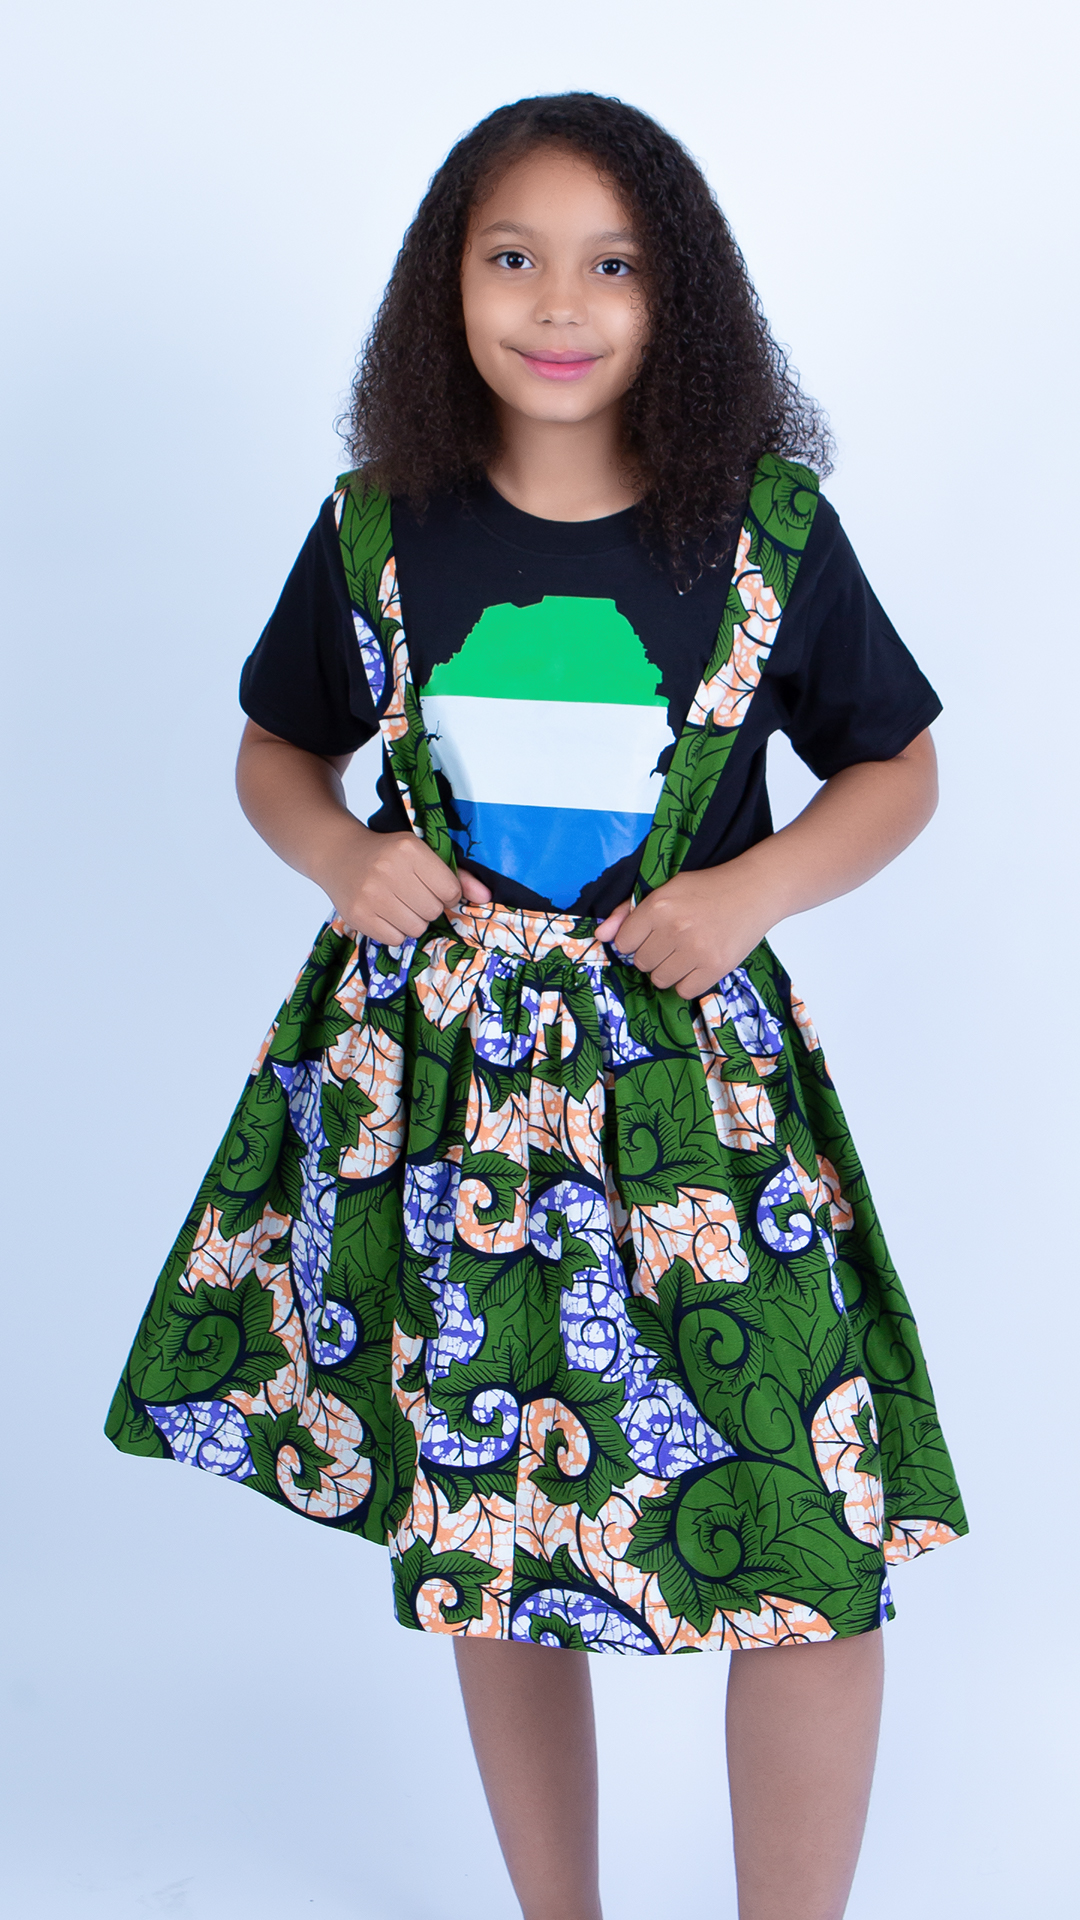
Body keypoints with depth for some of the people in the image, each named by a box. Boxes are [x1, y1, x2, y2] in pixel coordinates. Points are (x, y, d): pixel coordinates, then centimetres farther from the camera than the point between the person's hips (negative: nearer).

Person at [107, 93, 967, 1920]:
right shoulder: (379, 529, 0)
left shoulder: (766, 531, -3)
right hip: (436, 1064, 2)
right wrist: (337, 855, -7)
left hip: (685, 1063, -1)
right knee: (489, 1514, 11)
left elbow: (896, 768, 8)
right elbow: (276, 751, 14)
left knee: (807, 1544, -7)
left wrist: (756, 888, -10)